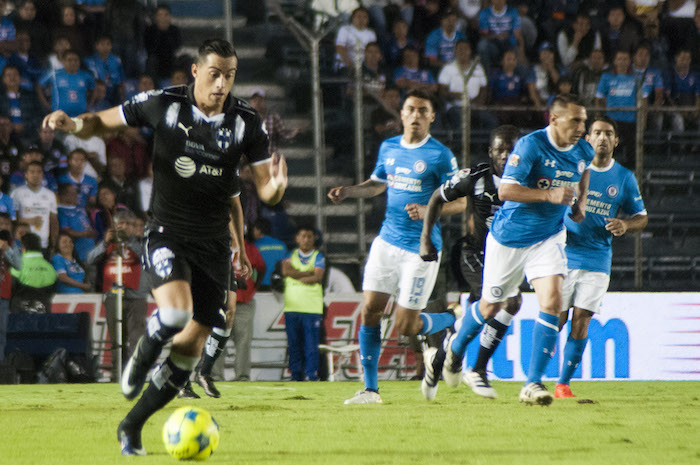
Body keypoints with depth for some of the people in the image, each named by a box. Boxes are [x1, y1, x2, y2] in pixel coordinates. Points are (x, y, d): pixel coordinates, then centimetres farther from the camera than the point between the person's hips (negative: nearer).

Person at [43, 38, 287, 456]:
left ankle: (133, 426, 20)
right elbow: (103, 122, 4)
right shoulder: (163, 104, -8)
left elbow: (266, 191, -2)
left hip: (214, 244, 3)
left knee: (190, 346, 1)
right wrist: (76, 124, -19)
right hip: (168, 233, -3)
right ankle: (141, 359, 5)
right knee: (176, 310, -31)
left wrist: (276, 186, -27)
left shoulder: (247, 123, -4)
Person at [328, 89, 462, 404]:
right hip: (387, 241, 5)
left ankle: (453, 321, 27)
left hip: (421, 247, -5)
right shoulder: (388, 148, 9)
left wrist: (427, 210, -24)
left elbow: (458, 200, -8)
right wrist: (349, 191, 8)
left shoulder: (440, 155, -8)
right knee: (370, 311, -4)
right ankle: (370, 388, 3)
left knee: (406, 327, -4)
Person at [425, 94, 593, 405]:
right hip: (509, 239, -4)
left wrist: (579, 202, 12)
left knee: (552, 303, -17)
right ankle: (456, 348, 46)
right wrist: (549, 195, -32)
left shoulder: (583, 151, -1)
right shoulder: (531, 145, -21)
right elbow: (505, 190, -25)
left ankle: (533, 384, -13)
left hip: (548, 238, 4)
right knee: (491, 305, 13)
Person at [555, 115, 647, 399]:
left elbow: (642, 217, 14)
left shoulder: (624, 178, 6)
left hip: (597, 260, 1)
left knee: (581, 321, -3)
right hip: (564, 255, -1)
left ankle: (563, 384, 6)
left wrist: (625, 225, -9)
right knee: (554, 320, -5)